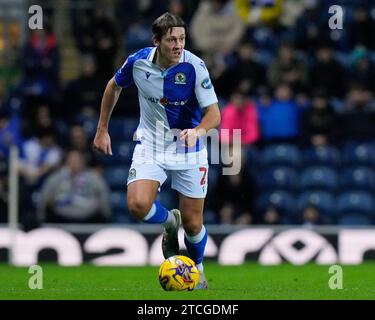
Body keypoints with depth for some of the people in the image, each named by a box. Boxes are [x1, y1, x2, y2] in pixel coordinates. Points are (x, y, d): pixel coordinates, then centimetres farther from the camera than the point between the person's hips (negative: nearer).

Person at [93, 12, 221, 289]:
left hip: (188, 150, -1)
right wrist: (102, 129, 12)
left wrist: (198, 130, -41)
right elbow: (115, 86, 10)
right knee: (138, 204, -23)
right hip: (150, 145, 1)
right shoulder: (138, 61, -12)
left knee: (193, 224, 1)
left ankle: (197, 270, 34)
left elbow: (214, 114, -19)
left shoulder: (194, 67, -20)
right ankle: (169, 222, 13)